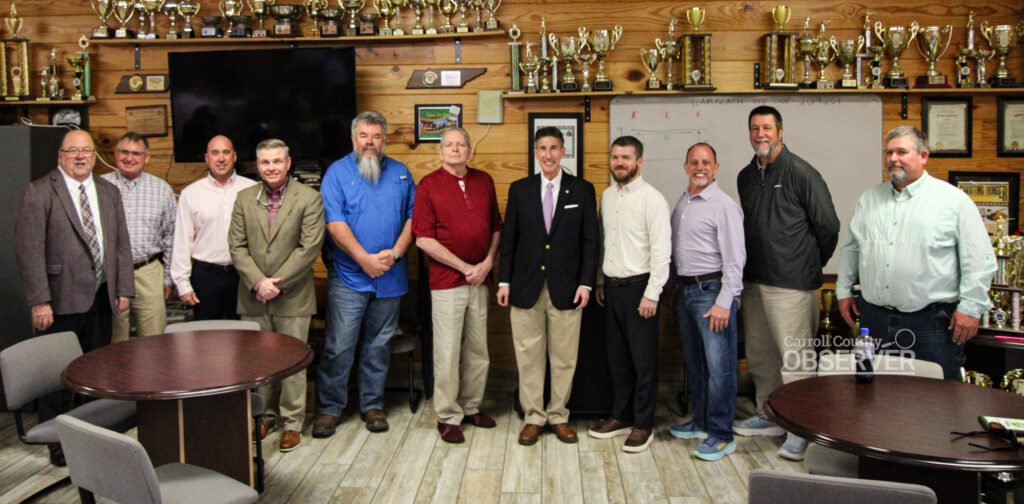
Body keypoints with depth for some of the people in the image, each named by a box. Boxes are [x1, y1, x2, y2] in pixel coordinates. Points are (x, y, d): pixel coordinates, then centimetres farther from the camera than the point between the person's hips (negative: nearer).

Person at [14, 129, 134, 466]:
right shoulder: (39, 193, -6)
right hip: (61, 300, -5)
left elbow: (121, 244, 11)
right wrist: (39, 301, -16)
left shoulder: (109, 192, 11)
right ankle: (58, 443, 19)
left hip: (101, 297, 5)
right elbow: (29, 250, -11)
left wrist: (124, 288, 5)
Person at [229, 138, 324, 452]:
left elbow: (310, 247, -11)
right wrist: (258, 282, -12)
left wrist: (277, 282, -14)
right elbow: (237, 247, 2)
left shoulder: (309, 199, -4)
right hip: (253, 297, 4)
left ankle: (292, 423, 16)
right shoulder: (244, 199, 7)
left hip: (292, 298, -3)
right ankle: (265, 414, 29)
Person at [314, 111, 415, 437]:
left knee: (379, 346, 12)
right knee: (339, 347, 0)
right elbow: (335, 223, -10)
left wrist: (395, 253, -9)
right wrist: (365, 259, -16)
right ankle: (329, 408, 13)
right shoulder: (338, 172, -1)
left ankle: (372, 405, 24)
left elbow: (412, 216, 5)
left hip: (390, 276, 3)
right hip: (348, 276, -3)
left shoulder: (400, 173, 9)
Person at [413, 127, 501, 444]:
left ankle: (471, 407, 28)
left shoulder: (484, 181, 8)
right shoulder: (429, 185, -5)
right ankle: (448, 417, 14)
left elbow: (496, 227, 13)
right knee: (447, 351, 1)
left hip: (480, 278, 5)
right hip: (446, 279, -4)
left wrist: (488, 262, -4)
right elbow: (423, 239, -11)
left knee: (478, 349, 13)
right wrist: (465, 268, -12)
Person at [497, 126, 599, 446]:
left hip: (566, 287, -1)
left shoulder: (582, 190, 2)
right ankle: (533, 417, 20)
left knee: (564, 357, 7)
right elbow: (509, 238, 6)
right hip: (526, 286, 1)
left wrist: (586, 283, -5)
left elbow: (590, 240, 2)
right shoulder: (519, 189, 5)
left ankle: (559, 416, 22)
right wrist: (504, 281, 1)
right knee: (529, 356, 7)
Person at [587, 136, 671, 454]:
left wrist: (652, 294, -17)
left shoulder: (651, 198, -12)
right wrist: (601, 282, 13)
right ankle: (621, 416, 29)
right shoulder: (606, 196, 9)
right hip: (612, 286, 7)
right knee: (617, 356, 15)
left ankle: (643, 425, 16)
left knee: (644, 359, 3)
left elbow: (661, 250, -15)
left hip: (639, 287, -6)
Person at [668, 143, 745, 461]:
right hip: (685, 290, 8)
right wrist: (677, 288, 11)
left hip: (712, 290, -8)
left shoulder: (724, 205, -10)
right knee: (694, 362, 17)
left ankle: (721, 434, 5)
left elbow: (735, 258, -14)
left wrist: (724, 303, -18)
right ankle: (701, 421, 31)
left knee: (718, 365, -4)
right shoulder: (682, 203, 13)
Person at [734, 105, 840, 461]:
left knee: (795, 358, -5)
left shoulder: (800, 173, -9)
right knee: (760, 355, 16)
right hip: (754, 280, 8)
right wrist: (752, 265, 17)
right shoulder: (746, 176, 13)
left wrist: (812, 264, 2)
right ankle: (768, 416, 30)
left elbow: (828, 226, -7)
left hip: (792, 283, -7)